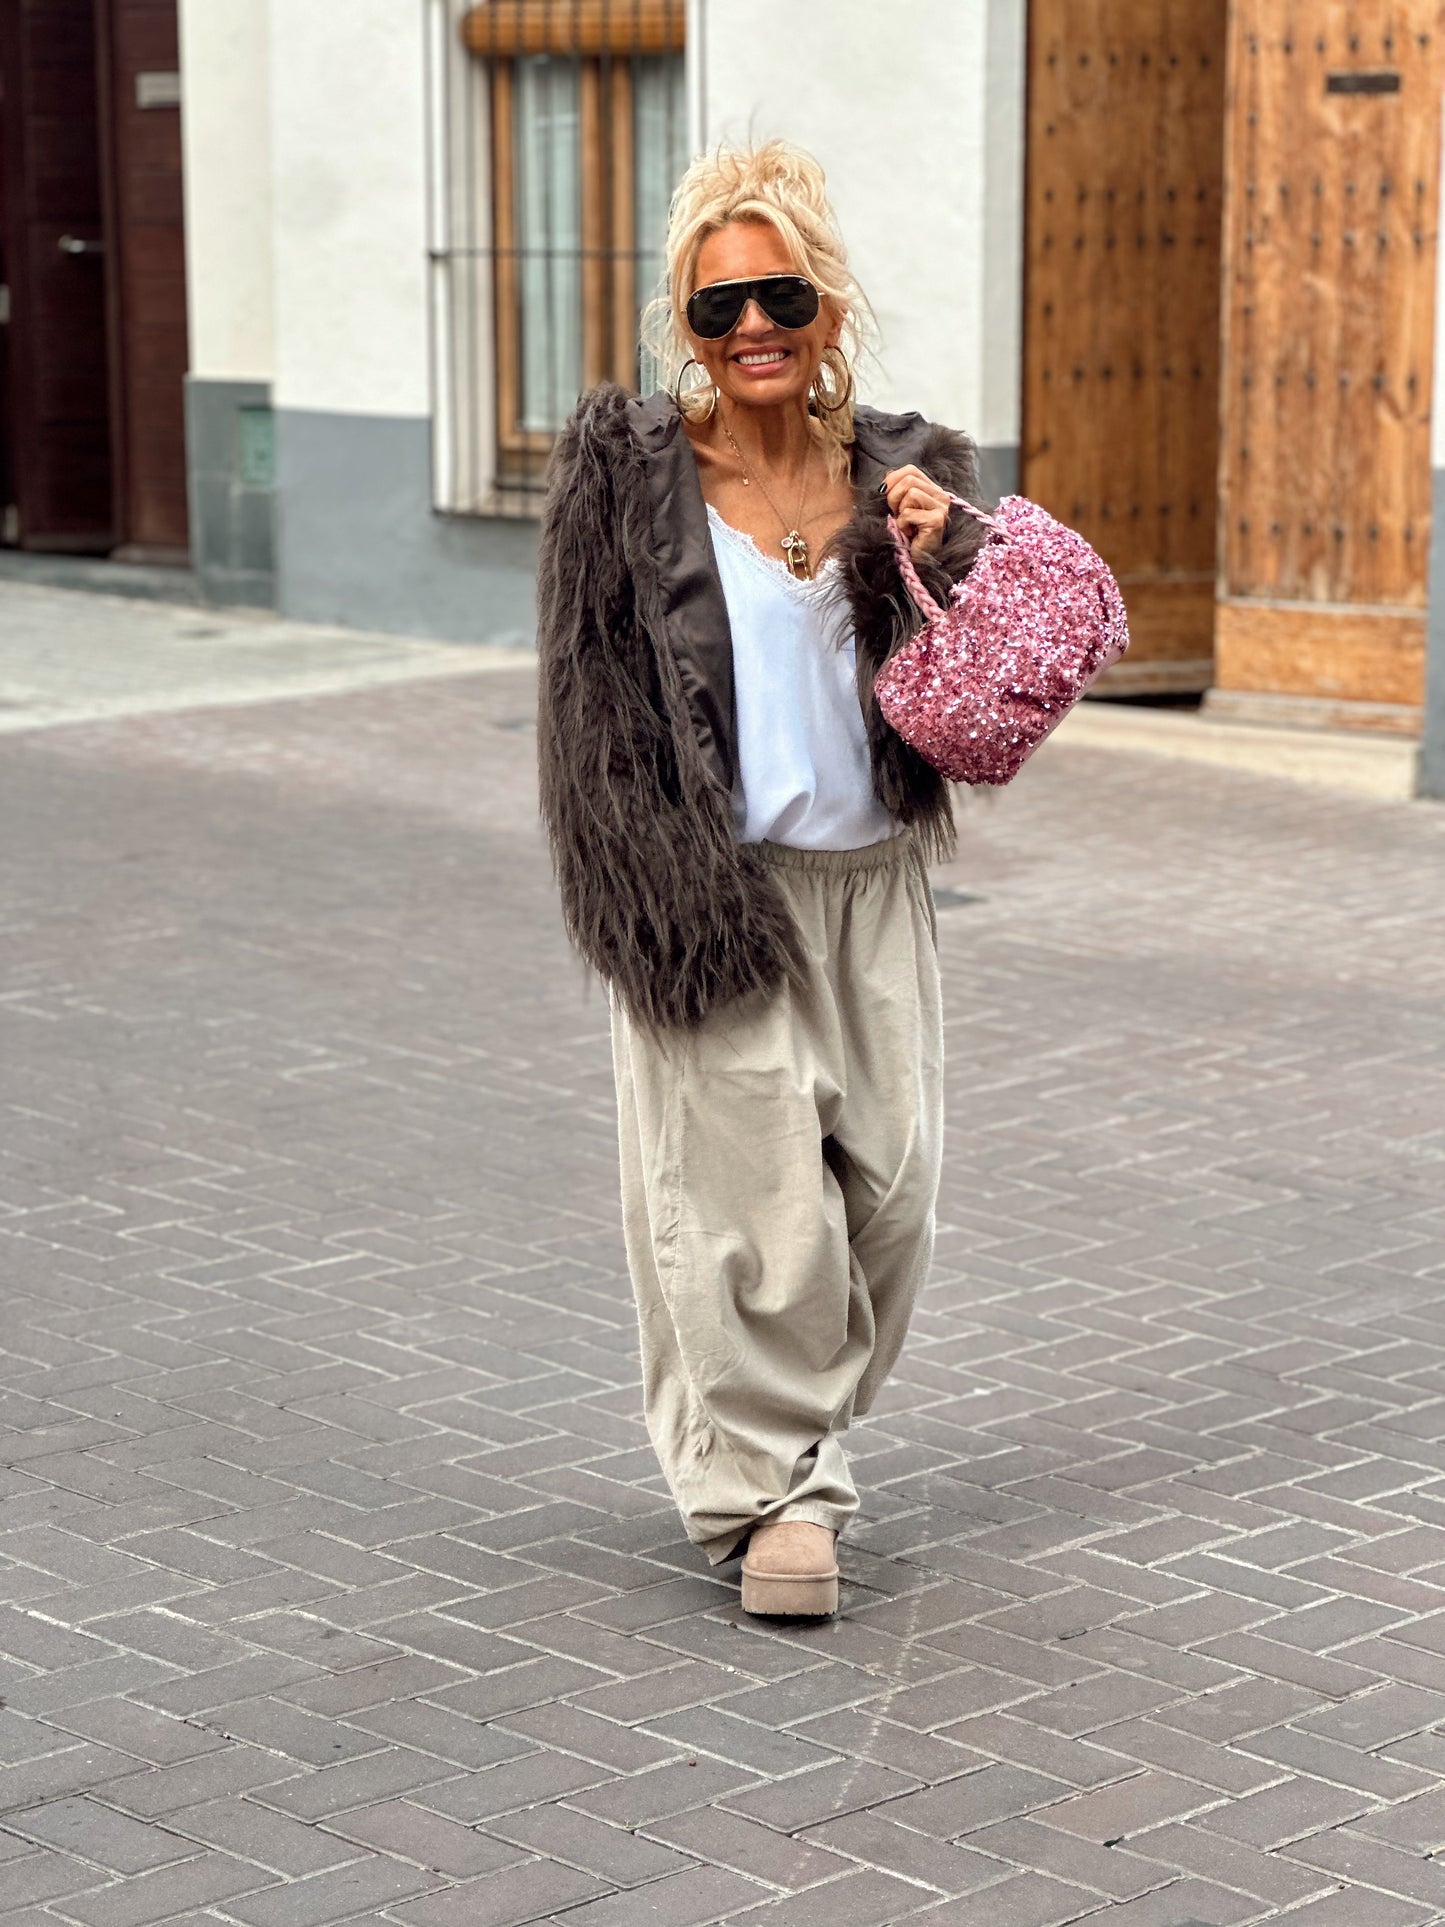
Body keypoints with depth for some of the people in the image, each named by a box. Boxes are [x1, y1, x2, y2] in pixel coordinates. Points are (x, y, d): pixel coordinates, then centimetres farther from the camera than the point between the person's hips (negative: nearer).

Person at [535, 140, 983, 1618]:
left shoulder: (904, 473, 6)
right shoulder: (627, 472, -4)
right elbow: (592, 706, -5)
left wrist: (936, 564, -11)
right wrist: (665, 905, -12)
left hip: (870, 886, 4)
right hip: (714, 894, -4)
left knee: (884, 1193, 8)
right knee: (756, 1193, -6)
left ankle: (785, 1443, 32)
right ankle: (772, 1487, 12)